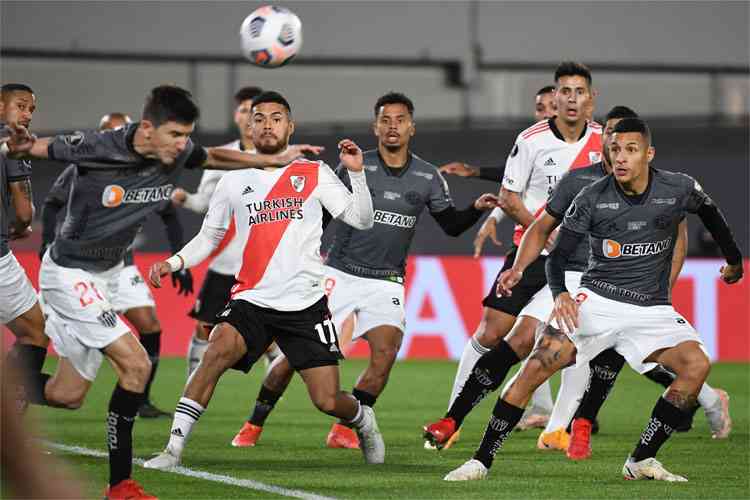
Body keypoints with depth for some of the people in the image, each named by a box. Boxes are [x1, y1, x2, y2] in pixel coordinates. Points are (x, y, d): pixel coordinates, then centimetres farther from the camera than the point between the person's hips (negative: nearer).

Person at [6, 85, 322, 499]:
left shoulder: (178, 153, -6)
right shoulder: (97, 149, -24)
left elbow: (213, 157, 15)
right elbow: (40, 148, -13)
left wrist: (276, 159, 14)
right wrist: (19, 148, -37)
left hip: (106, 274, 8)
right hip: (70, 273, -8)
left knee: (66, 396, 10)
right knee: (135, 365, -17)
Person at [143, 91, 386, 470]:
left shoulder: (314, 174, 7)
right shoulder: (234, 182, 10)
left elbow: (361, 220, 3)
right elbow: (208, 237, 18)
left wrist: (356, 172, -11)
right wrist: (173, 263, 1)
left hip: (306, 304, -1)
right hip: (252, 300, 1)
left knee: (328, 401, -4)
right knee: (218, 351, -29)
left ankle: (362, 420, 33)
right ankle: (174, 448, -26)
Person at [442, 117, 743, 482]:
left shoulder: (680, 189, -6)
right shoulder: (592, 198, -8)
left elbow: (710, 213, 17)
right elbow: (558, 256, -3)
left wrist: (734, 260, 31)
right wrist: (560, 294, -24)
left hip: (652, 310, 1)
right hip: (596, 300, -1)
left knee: (697, 364, -25)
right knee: (535, 369, -19)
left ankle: (642, 460, -13)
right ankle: (481, 461, -9)